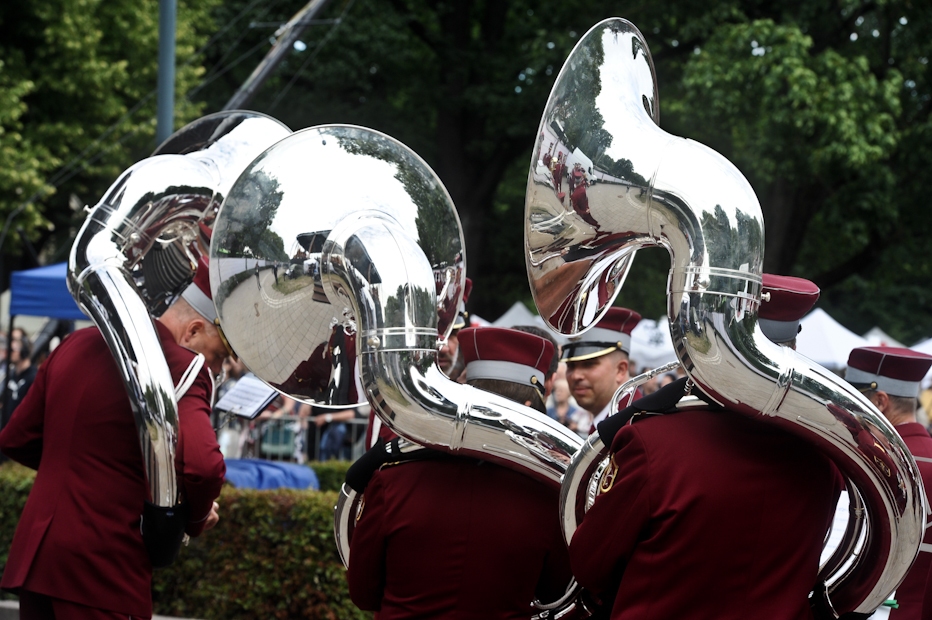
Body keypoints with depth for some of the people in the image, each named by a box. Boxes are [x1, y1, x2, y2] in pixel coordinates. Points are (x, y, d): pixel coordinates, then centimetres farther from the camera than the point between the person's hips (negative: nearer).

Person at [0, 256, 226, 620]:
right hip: (104, 571, -8)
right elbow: (201, 465, -28)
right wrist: (197, 518, -7)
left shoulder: (77, 345, 13)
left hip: (31, 559, 8)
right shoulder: (181, 367, -12)